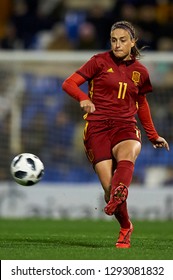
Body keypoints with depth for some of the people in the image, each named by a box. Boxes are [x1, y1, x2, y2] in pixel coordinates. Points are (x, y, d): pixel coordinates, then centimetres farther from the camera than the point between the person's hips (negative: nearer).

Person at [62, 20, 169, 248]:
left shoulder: (140, 71, 15)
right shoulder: (100, 61, 5)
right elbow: (69, 83, -1)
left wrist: (153, 136, 32)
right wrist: (83, 98, -23)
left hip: (126, 128, 1)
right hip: (98, 127, -1)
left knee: (127, 155, -37)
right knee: (109, 187, -13)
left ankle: (118, 195, -66)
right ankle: (125, 229, 12)